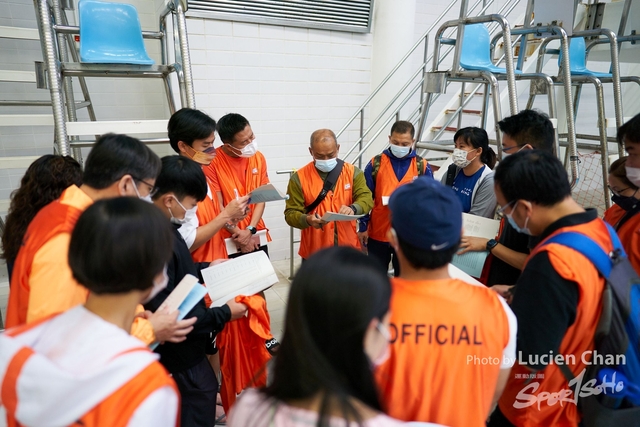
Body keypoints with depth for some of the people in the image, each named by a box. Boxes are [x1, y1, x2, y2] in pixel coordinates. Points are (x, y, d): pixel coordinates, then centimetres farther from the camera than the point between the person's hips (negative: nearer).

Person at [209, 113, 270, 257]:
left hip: (257, 236, 4)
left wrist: (250, 230, -11)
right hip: (228, 240, -4)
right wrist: (238, 234, -10)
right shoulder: (213, 162, -13)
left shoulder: (258, 158, 0)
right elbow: (217, 206, -11)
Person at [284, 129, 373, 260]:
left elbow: (366, 198, -6)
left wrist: (353, 208, -28)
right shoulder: (299, 178, -5)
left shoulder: (353, 172, 1)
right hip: (314, 252, -1)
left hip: (348, 248, 2)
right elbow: (291, 213, -7)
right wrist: (307, 220, -29)